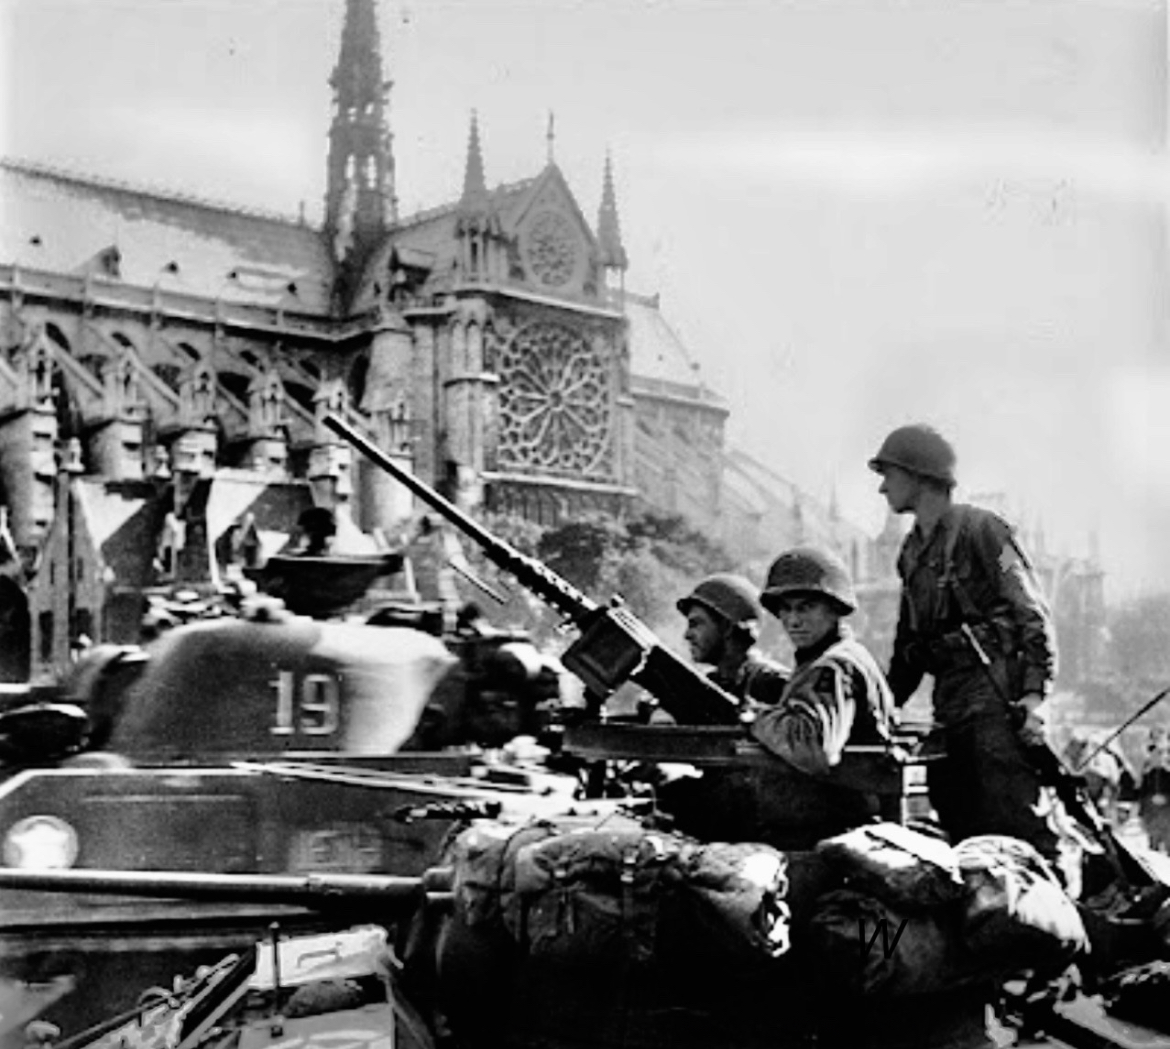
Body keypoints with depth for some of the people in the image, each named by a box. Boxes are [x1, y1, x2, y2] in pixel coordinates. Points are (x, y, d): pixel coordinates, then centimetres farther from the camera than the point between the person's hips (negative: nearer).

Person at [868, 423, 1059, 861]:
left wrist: (1035, 693, -18)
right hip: (950, 706, 8)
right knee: (960, 827, 5)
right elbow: (909, 642, 25)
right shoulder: (912, 552, 19)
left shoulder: (979, 529, -4)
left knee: (1012, 821, -15)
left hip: (997, 698, -8)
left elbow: (1033, 615, -9)